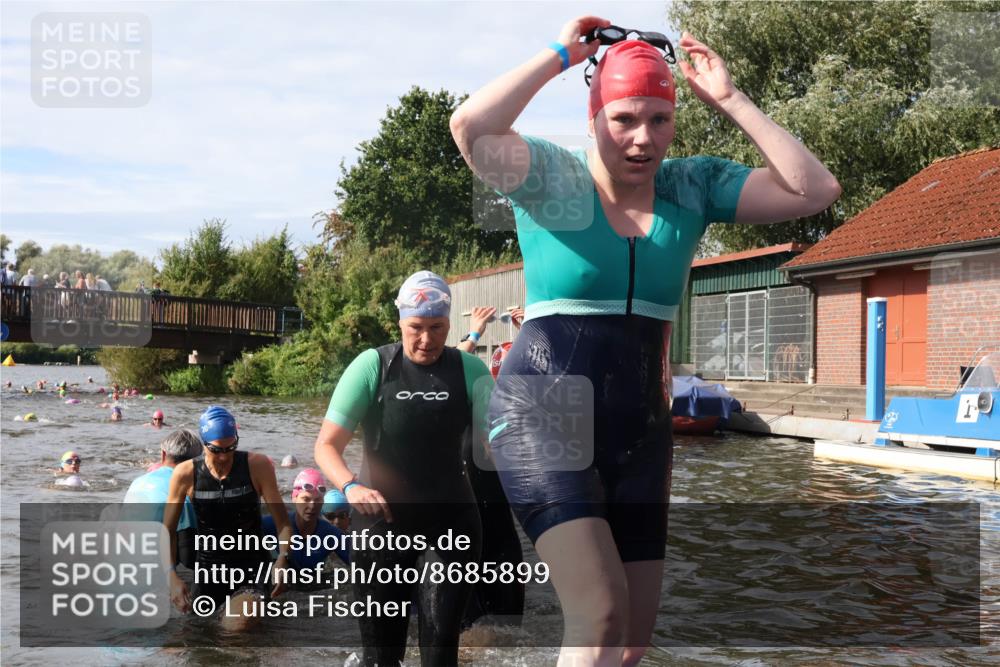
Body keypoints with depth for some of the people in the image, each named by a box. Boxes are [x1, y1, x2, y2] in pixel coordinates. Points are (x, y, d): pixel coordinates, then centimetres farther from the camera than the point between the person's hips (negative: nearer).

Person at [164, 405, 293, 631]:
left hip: (252, 568, -2)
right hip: (208, 570, 3)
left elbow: (282, 521, -8)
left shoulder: (257, 466, -10)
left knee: (238, 627, -25)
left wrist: (282, 558, -26)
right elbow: (168, 531, -1)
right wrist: (172, 577, -15)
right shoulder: (185, 474, -8)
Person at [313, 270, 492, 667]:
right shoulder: (372, 366, -8)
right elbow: (326, 445, -8)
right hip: (381, 520, -1)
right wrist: (350, 487, -27)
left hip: (450, 520, 1)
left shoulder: (469, 370, -3)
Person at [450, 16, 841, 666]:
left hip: (640, 428, 5)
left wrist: (730, 100, -3)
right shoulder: (550, 177, -5)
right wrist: (560, 54, -13)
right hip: (545, 415, -5)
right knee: (601, 613, -20)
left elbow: (816, 190, -1)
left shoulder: (693, 186, 6)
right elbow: (470, 126, -25)